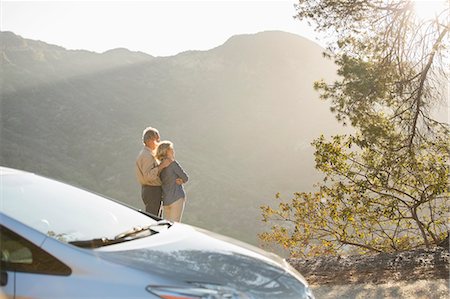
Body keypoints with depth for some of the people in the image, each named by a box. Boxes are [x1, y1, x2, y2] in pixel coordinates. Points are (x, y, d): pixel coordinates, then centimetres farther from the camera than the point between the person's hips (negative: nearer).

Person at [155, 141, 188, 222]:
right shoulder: (173, 163, -12)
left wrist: (178, 180, 0)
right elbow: (185, 178, -7)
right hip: (177, 197, -7)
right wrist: (181, 180, 13)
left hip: (165, 199, 7)